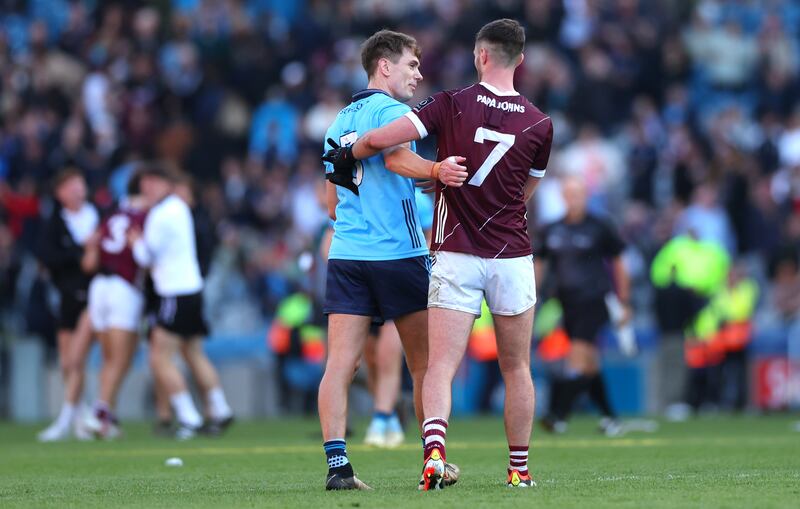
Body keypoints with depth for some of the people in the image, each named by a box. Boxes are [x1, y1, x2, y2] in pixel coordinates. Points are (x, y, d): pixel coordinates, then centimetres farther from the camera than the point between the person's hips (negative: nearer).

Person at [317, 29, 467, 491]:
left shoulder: (340, 121, 18)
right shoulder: (391, 110, -5)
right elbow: (395, 155, -27)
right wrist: (436, 171, -42)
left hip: (346, 254, 6)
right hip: (398, 253, -6)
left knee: (340, 363, -3)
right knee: (425, 362, 7)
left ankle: (337, 463, -13)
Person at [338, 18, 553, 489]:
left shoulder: (452, 105, -6)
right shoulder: (540, 124, 0)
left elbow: (382, 138, -12)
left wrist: (346, 155, 9)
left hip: (456, 256, -2)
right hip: (512, 256, 2)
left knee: (441, 366, -6)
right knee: (517, 368, 14)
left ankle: (434, 448, -28)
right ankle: (520, 468, 18)